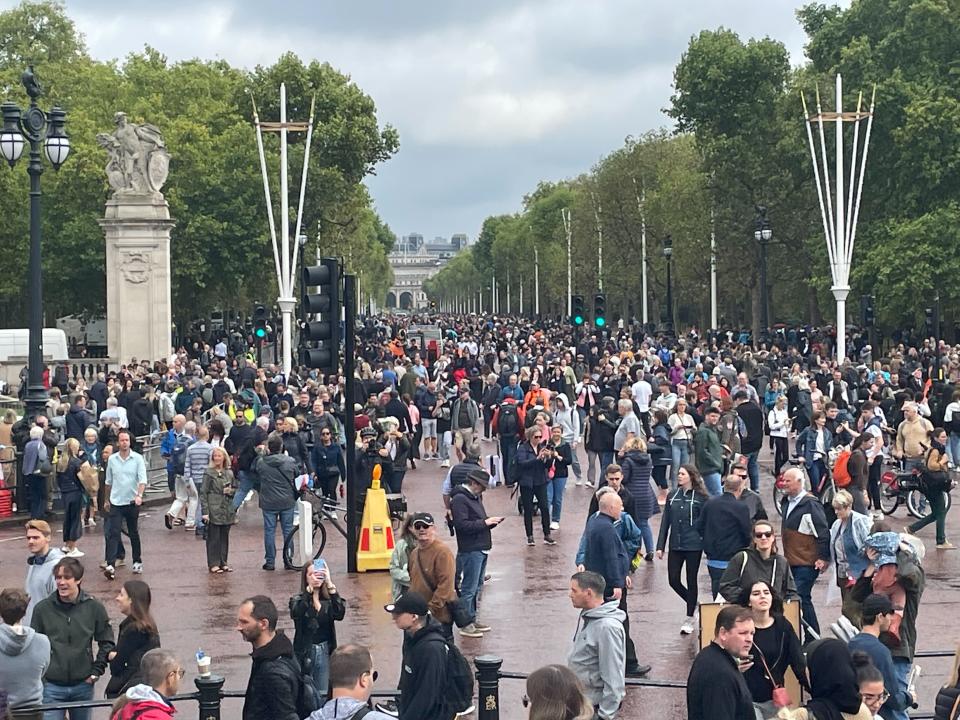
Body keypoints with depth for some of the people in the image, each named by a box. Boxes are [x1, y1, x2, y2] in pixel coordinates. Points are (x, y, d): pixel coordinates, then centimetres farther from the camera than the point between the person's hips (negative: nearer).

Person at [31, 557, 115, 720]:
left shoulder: (94, 607, -3)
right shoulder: (42, 608, -5)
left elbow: (106, 642, 7)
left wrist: (97, 670, 1)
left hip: (83, 685, 1)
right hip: (52, 687, -1)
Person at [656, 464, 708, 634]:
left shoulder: (700, 498, -6)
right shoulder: (673, 496, 5)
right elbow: (665, 522, 8)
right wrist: (660, 546, 4)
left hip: (693, 546, -4)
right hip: (675, 545, 4)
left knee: (691, 581, 4)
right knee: (673, 580, 4)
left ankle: (689, 619, 15)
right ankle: (693, 604, 31)